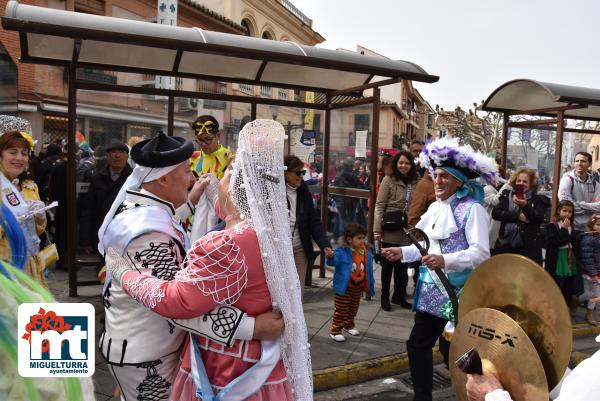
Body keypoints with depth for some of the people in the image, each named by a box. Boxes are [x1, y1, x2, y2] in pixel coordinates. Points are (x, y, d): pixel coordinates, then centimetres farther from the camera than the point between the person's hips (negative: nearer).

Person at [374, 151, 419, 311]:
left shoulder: (415, 183, 6)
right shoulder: (388, 181, -5)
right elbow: (379, 206, -7)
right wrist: (377, 229, -13)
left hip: (407, 233, 4)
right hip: (390, 232, -3)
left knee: (403, 265, 12)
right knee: (388, 265, 7)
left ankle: (399, 296, 28)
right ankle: (385, 297, 20)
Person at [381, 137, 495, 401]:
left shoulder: (472, 209, -13)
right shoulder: (434, 208, 12)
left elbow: (481, 252, -21)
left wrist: (446, 261, -32)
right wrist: (402, 253, 3)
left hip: (456, 293, -8)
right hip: (430, 291, 8)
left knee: (451, 350, 3)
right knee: (417, 345, 11)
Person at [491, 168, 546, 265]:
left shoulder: (537, 200, 5)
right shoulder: (506, 196, 11)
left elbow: (539, 219, -11)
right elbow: (495, 213, -1)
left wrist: (525, 206, -27)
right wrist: (517, 216, -12)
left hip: (528, 247, -2)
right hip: (504, 245, 2)